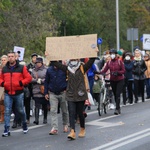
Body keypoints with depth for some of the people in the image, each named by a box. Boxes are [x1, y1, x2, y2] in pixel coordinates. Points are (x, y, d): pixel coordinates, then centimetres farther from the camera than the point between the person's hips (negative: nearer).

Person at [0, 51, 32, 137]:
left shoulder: (21, 68, -1)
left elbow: (28, 78, -1)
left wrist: (22, 83, -15)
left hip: (19, 93, -2)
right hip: (8, 94, 2)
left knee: (20, 110, 10)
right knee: (7, 111, -5)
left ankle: (25, 126, 33)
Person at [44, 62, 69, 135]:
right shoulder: (49, 70, 3)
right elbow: (46, 82, 10)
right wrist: (46, 93, 5)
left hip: (63, 93, -1)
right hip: (52, 94, 1)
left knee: (64, 111, 12)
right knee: (53, 111, -7)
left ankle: (65, 125, 31)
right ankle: (54, 128, -10)